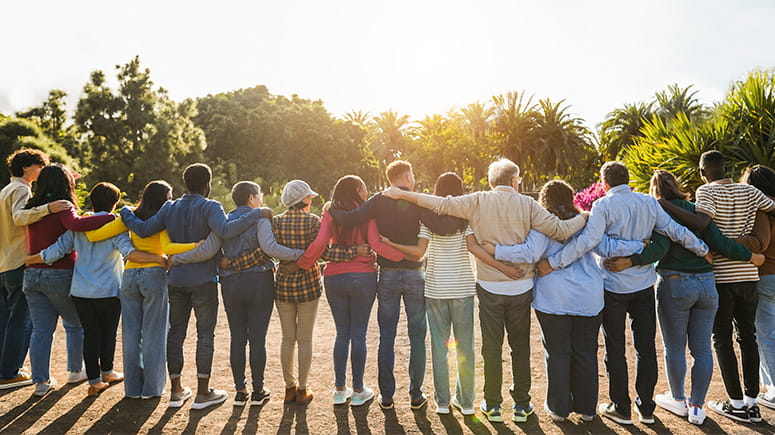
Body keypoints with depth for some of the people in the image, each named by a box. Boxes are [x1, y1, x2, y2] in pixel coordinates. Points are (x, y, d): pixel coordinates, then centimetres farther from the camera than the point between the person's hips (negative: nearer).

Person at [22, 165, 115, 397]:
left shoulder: (32, 208, 6)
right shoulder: (62, 208, -14)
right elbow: (77, 224, -34)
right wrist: (114, 217, -34)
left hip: (32, 274, 6)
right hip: (59, 275, -6)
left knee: (41, 329, 10)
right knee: (75, 325, 14)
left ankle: (41, 381, 12)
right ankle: (75, 370, 26)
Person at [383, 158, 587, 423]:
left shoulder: (478, 202, -5)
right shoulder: (527, 204, -5)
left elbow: (440, 204, -9)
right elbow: (559, 230, -9)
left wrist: (400, 194, -2)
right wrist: (584, 218, 10)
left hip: (489, 287, 0)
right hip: (521, 288, 0)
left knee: (492, 347, 11)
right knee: (520, 348, 15)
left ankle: (492, 406, 21)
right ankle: (522, 405, 25)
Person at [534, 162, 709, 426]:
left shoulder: (603, 205, -13)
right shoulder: (649, 203, 3)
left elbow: (588, 239, -26)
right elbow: (675, 231, 4)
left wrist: (553, 262, -26)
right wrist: (703, 250, 19)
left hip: (614, 288, -5)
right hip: (644, 285, 5)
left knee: (615, 349, 7)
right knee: (646, 347, 13)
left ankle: (621, 408, 17)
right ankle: (646, 408, 24)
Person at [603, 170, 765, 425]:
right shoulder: (697, 211, 9)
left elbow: (660, 247, -19)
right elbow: (719, 243, 0)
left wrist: (630, 261, -30)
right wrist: (751, 256, 14)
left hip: (674, 283, -5)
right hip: (706, 284, 5)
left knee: (675, 348, 10)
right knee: (702, 348, 11)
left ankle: (678, 400, 24)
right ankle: (697, 407, 20)